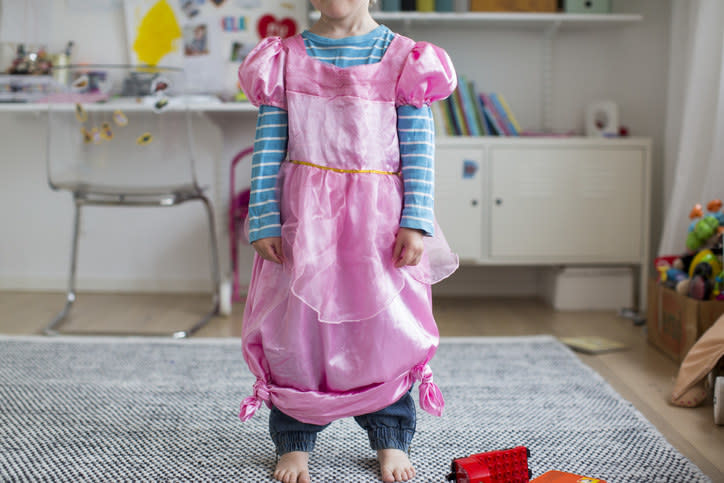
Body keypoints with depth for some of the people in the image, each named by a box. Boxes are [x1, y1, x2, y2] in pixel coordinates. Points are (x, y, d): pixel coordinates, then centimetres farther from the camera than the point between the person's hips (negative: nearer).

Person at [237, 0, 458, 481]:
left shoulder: (404, 59, 2)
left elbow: (420, 150, 0)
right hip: (304, 215, 1)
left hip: (378, 219, 0)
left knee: (385, 325, 4)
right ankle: (295, 442, 20)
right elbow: (268, 149, 4)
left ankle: (391, 440, 23)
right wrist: (264, 221, -2)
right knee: (297, 325, 4)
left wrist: (416, 223, -7)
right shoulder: (285, 59, 5)